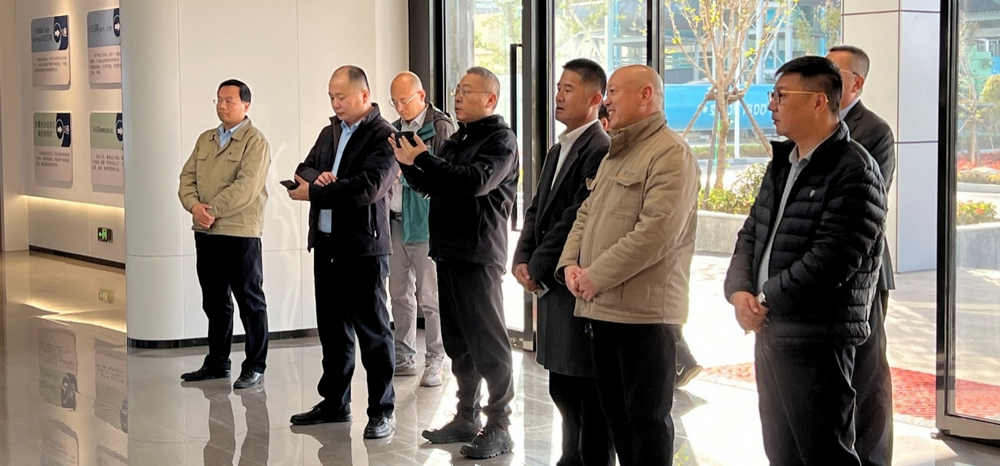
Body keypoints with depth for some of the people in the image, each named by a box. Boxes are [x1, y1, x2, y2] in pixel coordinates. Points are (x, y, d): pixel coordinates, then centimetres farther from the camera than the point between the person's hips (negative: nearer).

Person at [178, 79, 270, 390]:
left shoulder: (255, 141, -7)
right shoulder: (205, 139, 16)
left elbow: (246, 187, -17)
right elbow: (187, 177, 9)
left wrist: (213, 210, -18)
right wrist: (195, 206, -9)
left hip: (240, 233, -7)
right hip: (205, 233, 7)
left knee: (250, 302, 1)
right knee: (214, 302, 14)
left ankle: (255, 367, 6)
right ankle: (217, 363, 24)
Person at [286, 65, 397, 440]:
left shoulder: (383, 137, -10)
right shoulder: (330, 132, 15)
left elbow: (369, 187, -22)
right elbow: (305, 169, 17)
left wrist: (314, 193, -18)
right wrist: (316, 176, -8)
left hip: (363, 247, -8)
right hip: (326, 242, 8)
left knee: (372, 329, -1)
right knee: (332, 328, 15)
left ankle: (381, 410, 6)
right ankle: (334, 402, 26)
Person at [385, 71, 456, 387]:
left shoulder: (441, 127, -6)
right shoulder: (395, 129, 17)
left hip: (426, 222, -7)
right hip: (397, 220, 7)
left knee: (429, 297, -4)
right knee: (400, 294, 11)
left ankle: (434, 363, 2)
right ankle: (403, 358, 19)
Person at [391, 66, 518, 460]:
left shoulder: (501, 139, -8)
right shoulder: (457, 140, 19)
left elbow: (477, 180, -24)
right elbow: (432, 186, 19)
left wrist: (423, 160, -24)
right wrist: (408, 164, 0)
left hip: (478, 253, -9)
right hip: (448, 250, 9)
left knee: (488, 342, -5)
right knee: (458, 342, 13)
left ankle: (498, 427, 0)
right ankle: (467, 418, 22)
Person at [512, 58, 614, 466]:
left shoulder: (600, 150, -15)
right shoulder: (557, 151, 17)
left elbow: (577, 218, -19)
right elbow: (537, 210, 15)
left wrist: (538, 267, -13)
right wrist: (523, 260, 1)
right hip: (552, 283, 10)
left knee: (587, 390, -1)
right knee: (562, 387, 18)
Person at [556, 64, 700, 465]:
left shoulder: (671, 153, -11)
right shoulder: (615, 154, 20)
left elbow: (657, 232, -21)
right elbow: (586, 214, 20)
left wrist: (597, 275, -17)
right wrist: (570, 263, 2)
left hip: (644, 311, -9)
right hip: (602, 308, 9)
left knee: (647, 418, -1)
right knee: (616, 414, 14)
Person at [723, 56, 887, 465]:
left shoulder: (853, 172, -15)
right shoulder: (782, 163, 14)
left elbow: (831, 260, -22)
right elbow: (752, 233, 15)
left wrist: (765, 301, -14)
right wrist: (739, 291, -3)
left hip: (818, 342, -9)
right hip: (769, 332, 9)